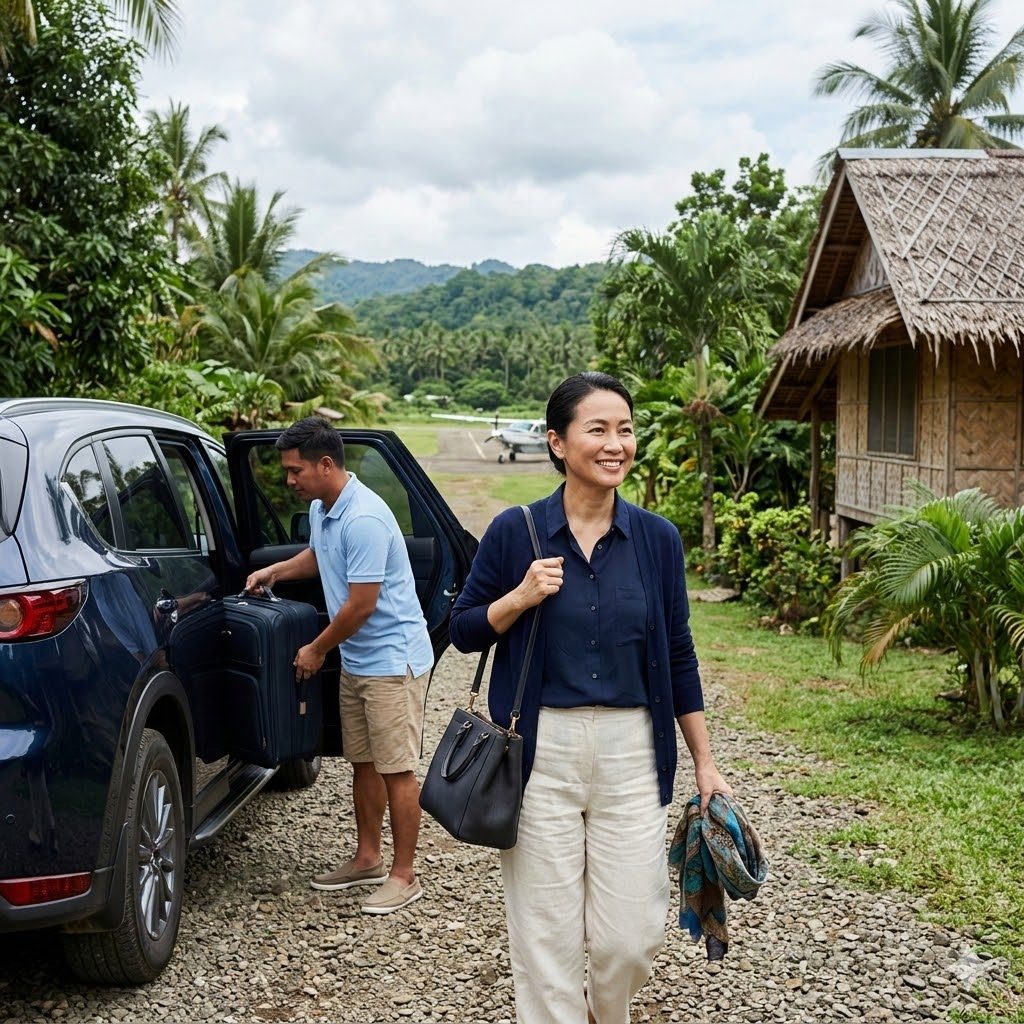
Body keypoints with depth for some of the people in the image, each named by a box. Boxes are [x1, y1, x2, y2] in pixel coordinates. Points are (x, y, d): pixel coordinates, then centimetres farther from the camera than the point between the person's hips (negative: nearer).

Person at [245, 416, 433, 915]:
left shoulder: (363, 519, -25)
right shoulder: (320, 509, 6)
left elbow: (360, 604, -23)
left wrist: (317, 650, -10)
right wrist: (276, 571, 15)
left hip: (392, 658, -10)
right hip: (356, 660, 10)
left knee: (396, 769, -3)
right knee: (363, 762, 17)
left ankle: (404, 875, 7)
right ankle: (368, 859, 29)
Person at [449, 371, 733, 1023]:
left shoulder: (657, 538, 2)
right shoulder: (515, 532, -3)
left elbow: (678, 654, 8)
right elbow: (464, 630, 4)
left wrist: (705, 762, 8)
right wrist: (522, 597, -15)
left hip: (631, 751, 2)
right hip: (541, 749, -1)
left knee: (632, 935, 5)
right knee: (546, 938, 5)